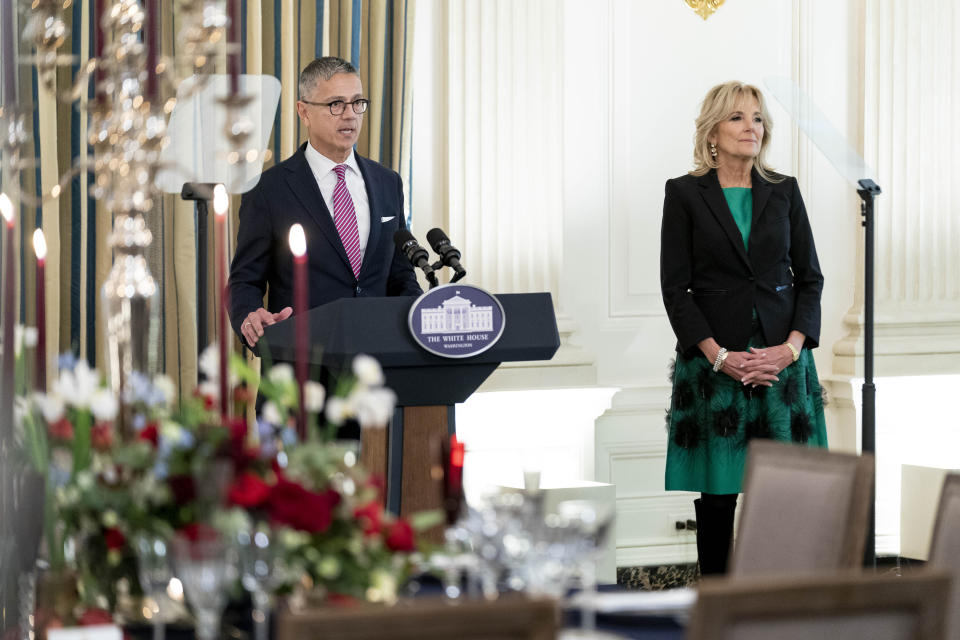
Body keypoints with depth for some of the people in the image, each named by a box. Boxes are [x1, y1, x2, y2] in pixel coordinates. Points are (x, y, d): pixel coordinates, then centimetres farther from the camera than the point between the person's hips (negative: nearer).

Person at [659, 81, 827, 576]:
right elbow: (676, 288, -2)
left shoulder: (784, 192, 10)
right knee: (717, 492, 0)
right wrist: (719, 356, -12)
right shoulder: (685, 194, 2)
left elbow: (809, 276, 9)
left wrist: (791, 347, -6)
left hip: (782, 359, 2)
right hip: (713, 361, -2)